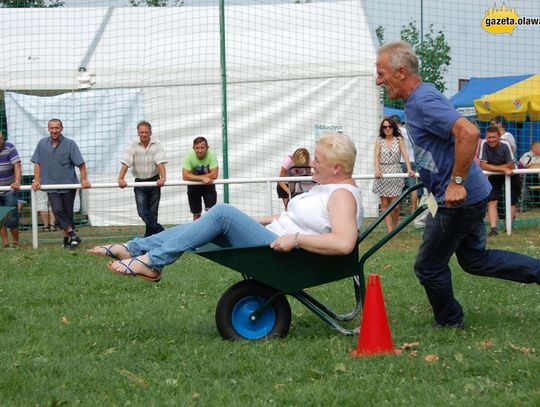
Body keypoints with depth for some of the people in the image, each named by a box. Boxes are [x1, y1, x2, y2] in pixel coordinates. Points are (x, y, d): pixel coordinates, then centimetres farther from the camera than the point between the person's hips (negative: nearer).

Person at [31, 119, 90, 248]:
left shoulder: (70, 144, -4)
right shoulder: (42, 144, 4)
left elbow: (81, 163, -6)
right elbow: (37, 163, 8)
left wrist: (84, 179, -13)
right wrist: (37, 180, 1)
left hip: (68, 184, -1)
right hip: (51, 185, 1)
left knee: (68, 212, 4)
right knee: (57, 210, -14)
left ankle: (67, 238, 16)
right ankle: (72, 234, -10)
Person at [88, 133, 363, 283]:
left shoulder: (342, 196, -16)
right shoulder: (327, 187, 17)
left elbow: (344, 243, -33)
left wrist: (295, 239, -30)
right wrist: (255, 222, 24)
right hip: (277, 239, 11)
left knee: (223, 213, -19)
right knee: (218, 221, 3)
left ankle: (152, 263, -15)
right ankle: (132, 249, 1)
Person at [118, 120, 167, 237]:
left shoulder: (157, 144, -8)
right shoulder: (133, 144, -7)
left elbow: (160, 163, -17)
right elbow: (125, 163, -14)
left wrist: (163, 178, -34)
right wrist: (121, 179, -29)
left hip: (154, 181, 0)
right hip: (139, 182, 0)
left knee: (152, 212, 6)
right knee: (142, 212, -11)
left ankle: (149, 236, 16)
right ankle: (160, 231, -4)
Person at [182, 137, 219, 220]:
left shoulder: (211, 155, -24)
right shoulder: (189, 156, -23)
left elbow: (214, 175, -30)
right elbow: (185, 176, -30)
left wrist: (195, 177, -26)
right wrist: (202, 178, -37)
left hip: (208, 185, -1)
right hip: (194, 186, 1)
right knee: (196, 214, 11)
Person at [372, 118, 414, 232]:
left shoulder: (398, 139, 5)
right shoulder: (379, 141, 6)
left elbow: (405, 154, -4)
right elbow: (376, 156, -3)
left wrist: (409, 169, -20)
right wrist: (377, 170, -21)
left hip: (395, 172, -1)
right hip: (382, 173, 1)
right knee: (384, 204, -1)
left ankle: (394, 227, 16)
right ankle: (390, 231, 0)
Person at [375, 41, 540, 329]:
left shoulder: (423, 102, -22)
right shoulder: (418, 100, 11)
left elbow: (468, 133, -34)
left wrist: (457, 182, -30)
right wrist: (425, 177, 25)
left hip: (458, 199, -10)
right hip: (469, 196, 10)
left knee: (429, 267, 6)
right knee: (475, 259, 21)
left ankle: (449, 322, 23)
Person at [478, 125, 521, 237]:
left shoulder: (505, 145, -26)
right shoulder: (484, 144, -23)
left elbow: (511, 165, -21)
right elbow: (483, 165, -27)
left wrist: (492, 167, -22)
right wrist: (503, 169, -32)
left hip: (510, 175, -1)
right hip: (494, 177, 1)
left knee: (511, 201, 2)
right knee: (491, 201, -14)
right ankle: (493, 228, -20)